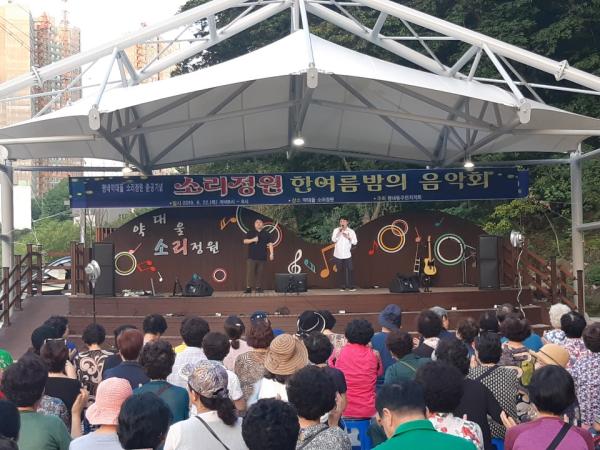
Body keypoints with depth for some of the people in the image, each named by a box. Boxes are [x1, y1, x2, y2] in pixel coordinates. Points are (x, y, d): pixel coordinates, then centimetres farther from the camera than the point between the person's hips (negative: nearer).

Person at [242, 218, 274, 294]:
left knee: (259, 273, 2)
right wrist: (253, 240, -12)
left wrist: (271, 253, -8)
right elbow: (245, 241, 4)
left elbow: (270, 244, 4)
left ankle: (258, 287, 9)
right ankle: (248, 287, -7)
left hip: (262, 257, 1)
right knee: (250, 272, -8)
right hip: (251, 257, -1)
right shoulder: (250, 232, 11)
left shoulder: (266, 234, 11)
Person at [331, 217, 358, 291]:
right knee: (340, 271, 4)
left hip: (347, 254, -1)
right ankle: (342, 286, 11)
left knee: (349, 270, -5)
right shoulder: (336, 230, 2)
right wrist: (339, 232, -18)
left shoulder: (351, 231, 1)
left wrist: (348, 237, -16)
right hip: (338, 254, 1)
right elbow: (333, 240, -10)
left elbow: (355, 242, -1)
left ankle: (351, 286, 1)